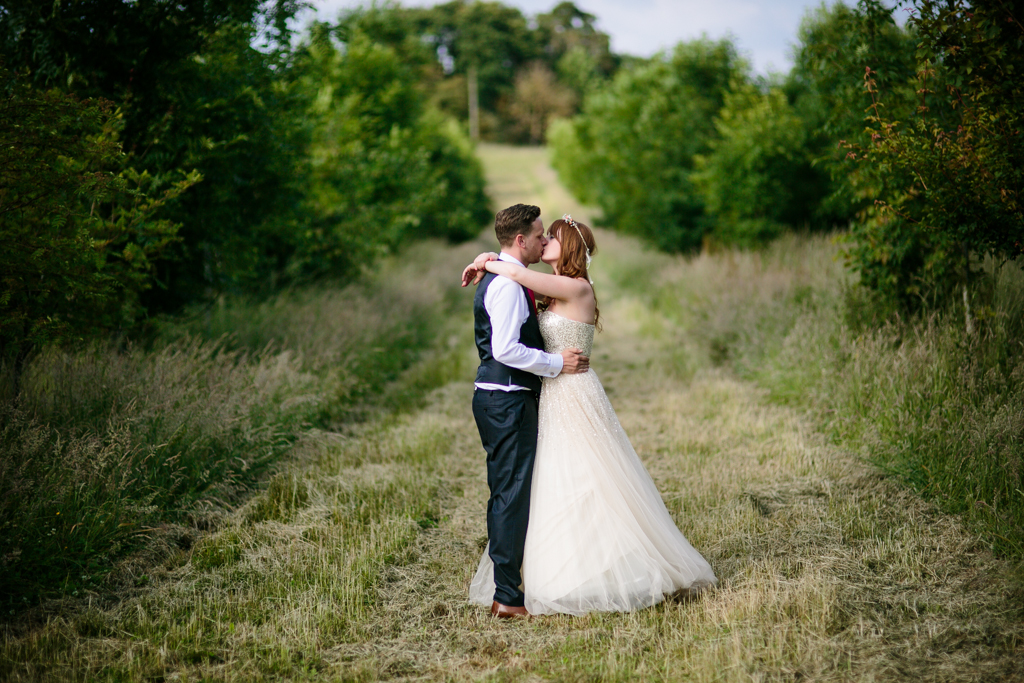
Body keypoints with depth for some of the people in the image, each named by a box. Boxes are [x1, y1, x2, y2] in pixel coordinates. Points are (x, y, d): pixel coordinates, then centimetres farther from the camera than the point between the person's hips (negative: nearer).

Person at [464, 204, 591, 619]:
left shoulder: (499, 280, 18)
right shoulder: (507, 284, -15)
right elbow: (505, 349, -23)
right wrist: (557, 363, -15)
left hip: (502, 399, 11)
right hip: (506, 401, -11)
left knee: (508, 494, 13)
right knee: (511, 495, -7)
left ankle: (502, 588, 20)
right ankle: (507, 598, -3)